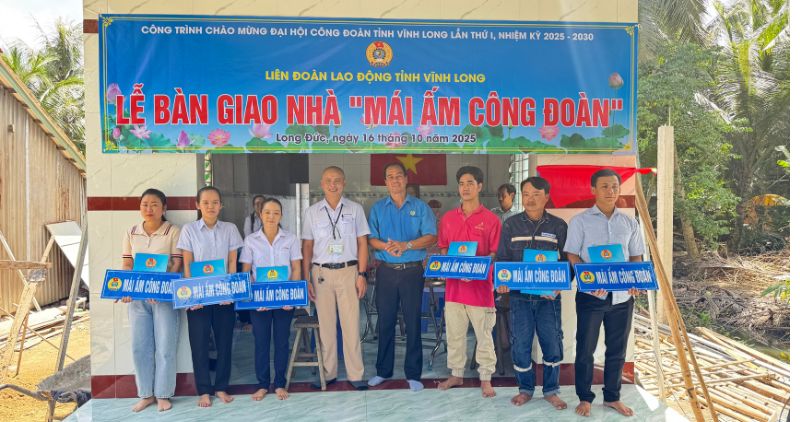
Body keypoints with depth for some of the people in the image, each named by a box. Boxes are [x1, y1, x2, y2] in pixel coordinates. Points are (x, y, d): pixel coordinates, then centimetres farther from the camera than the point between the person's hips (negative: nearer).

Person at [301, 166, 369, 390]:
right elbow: (307, 246, 9)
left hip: (348, 271, -1)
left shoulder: (355, 209, 5)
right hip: (321, 272, 1)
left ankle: (355, 374, 8)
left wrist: (361, 274, -2)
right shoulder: (312, 212, 8)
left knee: (351, 323, -1)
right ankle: (328, 372, 17)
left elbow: (362, 244, 6)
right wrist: (306, 279, 3)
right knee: (325, 324, 5)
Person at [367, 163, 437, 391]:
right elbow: (371, 239, 2)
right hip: (386, 271, 2)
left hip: (413, 270, -1)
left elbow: (431, 237, -5)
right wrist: (387, 246, -18)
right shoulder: (378, 208, 10)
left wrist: (406, 245, -18)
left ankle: (413, 374, 12)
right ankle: (383, 370, 21)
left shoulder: (420, 207, 4)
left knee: (413, 322, 1)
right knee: (385, 321, 7)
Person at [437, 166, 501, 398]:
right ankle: (456, 374, 27)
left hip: (480, 286, -3)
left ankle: (486, 379, 19)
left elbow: (495, 254, -3)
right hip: (453, 285, 4)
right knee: (454, 334, 12)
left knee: (484, 335, 6)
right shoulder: (448, 218, 8)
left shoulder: (491, 219, -3)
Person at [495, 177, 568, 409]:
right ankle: (525, 389, 24)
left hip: (549, 296, 0)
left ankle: (551, 390, 24)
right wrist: (501, 280, -12)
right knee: (520, 344, 5)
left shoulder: (558, 225, 3)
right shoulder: (511, 224, 4)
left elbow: (567, 261, 3)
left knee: (552, 344, 5)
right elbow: (502, 257, 5)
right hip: (519, 295, 0)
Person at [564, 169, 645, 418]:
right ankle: (585, 398, 18)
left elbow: (636, 256, 13)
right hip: (591, 294, -3)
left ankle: (612, 397, 27)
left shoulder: (629, 223, 9)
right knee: (585, 348, 4)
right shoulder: (580, 221, -1)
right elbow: (572, 255, -4)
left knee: (617, 349, 12)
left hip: (622, 295, 4)